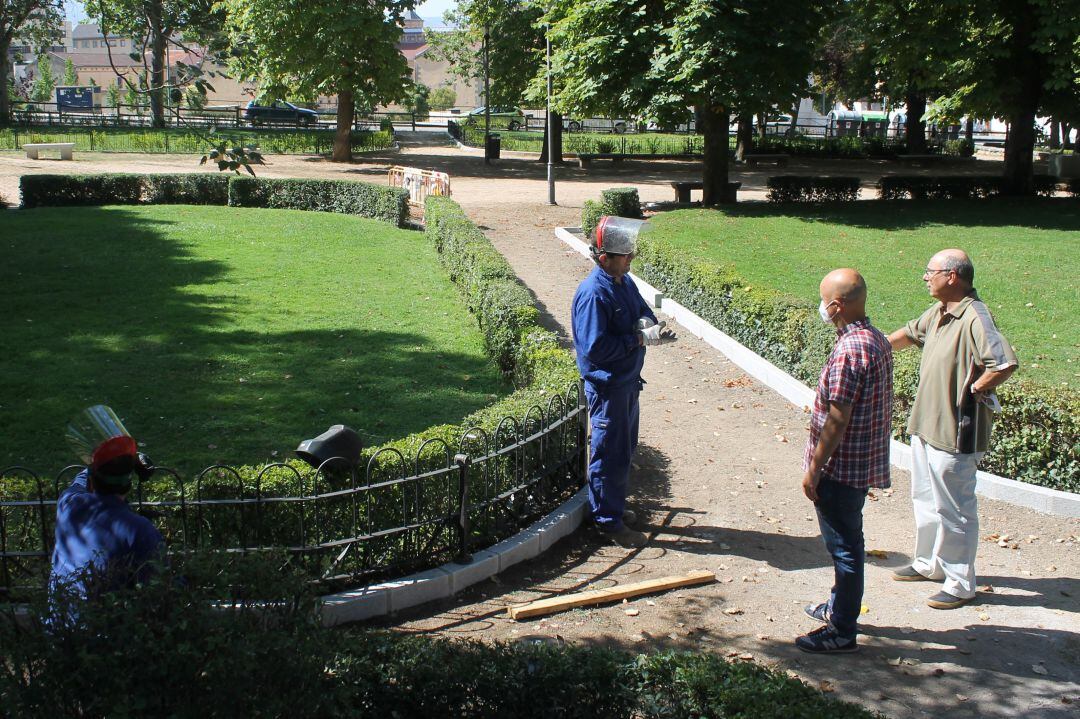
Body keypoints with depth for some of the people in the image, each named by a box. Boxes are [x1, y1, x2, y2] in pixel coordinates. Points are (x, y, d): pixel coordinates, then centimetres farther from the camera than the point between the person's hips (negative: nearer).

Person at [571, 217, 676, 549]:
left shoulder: (625, 282, 4)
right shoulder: (593, 293, -24)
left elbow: (643, 311, 14)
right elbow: (596, 348, -27)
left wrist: (648, 323, -11)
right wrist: (641, 338, -25)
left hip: (628, 381, 9)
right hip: (607, 386, -9)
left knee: (625, 448, 20)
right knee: (611, 453, 1)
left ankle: (612, 505, 36)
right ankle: (609, 521, 14)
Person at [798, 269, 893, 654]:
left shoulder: (849, 350, -25)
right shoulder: (877, 340, 6)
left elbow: (837, 420, -24)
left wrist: (814, 470, -16)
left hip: (842, 467, -10)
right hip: (863, 463, 10)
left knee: (844, 546, 2)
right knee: (846, 541, 23)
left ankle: (843, 631, 14)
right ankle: (840, 606, 39)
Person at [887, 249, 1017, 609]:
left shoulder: (974, 317, -23)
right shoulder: (938, 312, 6)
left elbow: (1006, 364, -34)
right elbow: (911, 333, 27)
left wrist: (972, 389, -21)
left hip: (955, 433, -10)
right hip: (926, 424, 10)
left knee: (954, 509, 2)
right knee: (925, 499, 23)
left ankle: (960, 583, 15)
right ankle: (928, 563, 39)